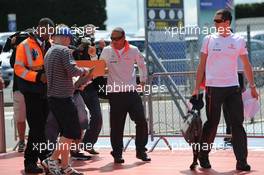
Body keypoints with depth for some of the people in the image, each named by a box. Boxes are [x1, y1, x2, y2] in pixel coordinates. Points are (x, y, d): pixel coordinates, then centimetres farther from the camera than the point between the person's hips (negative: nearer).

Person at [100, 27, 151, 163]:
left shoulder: (133, 50, 3)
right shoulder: (107, 51, 1)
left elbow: (142, 65, 18)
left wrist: (143, 79, 15)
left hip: (132, 91, 1)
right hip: (115, 93, -1)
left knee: (141, 121, -2)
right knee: (116, 125, 1)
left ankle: (141, 151, 11)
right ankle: (117, 154, 11)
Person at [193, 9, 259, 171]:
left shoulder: (239, 40, 4)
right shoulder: (209, 39, 2)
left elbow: (246, 65, 11)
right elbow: (202, 65, 5)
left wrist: (252, 86, 8)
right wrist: (197, 88, 2)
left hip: (233, 88, 1)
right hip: (213, 88, -1)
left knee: (238, 124, -2)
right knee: (211, 124, 3)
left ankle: (241, 161, 1)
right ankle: (203, 156, 19)